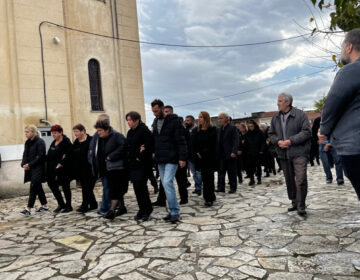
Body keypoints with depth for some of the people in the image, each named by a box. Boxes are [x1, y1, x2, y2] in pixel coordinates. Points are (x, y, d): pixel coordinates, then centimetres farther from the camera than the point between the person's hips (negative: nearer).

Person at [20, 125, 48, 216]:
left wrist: (30, 164, -18)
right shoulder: (27, 142, 12)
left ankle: (28, 209, -5)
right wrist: (24, 164, -4)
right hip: (30, 169, 8)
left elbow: (40, 156, -17)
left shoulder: (40, 142, -12)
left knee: (33, 187, -8)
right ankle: (44, 205, 24)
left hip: (38, 169, -8)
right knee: (38, 187, 13)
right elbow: (25, 155, 14)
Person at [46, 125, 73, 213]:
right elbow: (49, 155, 18)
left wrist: (61, 164, -19)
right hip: (53, 170, 8)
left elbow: (68, 156, -19)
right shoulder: (53, 143, 13)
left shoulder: (66, 142, -12)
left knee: (65, 187, 2)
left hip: (63, 170, -8)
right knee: (53, 186, 10)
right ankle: (61, 204, 25)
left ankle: (68, 206, 16)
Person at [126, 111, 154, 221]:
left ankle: (147, 209, 5)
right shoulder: (130, 132, 14)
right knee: (137, 187, 8)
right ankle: (142, 209, 19)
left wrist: (140, 157, -16)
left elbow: (149, 145, -20)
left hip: (143, 164, -8)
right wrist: (130, 158, 2)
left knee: (140, 186, -11)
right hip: (133, 164, 8)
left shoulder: (144, 130, -11)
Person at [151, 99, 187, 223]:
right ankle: (173, 211, 18)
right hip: (160, 160, 7)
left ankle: (175, 212, -7)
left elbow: (181, 141, -12)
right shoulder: (155, 122, 14)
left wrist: (182, 158, -18)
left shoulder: (174, 121, -8)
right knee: (165, 184, 9)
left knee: (167, 182, -17)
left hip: (171, 159, -7)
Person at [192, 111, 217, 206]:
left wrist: (203, 153, -14)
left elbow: (212, 145, -11)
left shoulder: (212, 130, -4)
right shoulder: (196, 130, 11)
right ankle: (208, 197, 15)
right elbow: (193, 144, 8)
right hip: (200, 158, 5)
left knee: (209, 178, -4)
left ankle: (209, 198, -1)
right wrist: (196, 154, -6)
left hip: (209, 158, -4)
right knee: (204, 177, 6)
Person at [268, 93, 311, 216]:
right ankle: (294, 202, 27)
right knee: (289, 180, 13)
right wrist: (278, 141, -7)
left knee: (301, 179, -11)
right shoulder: (275, 118, 11)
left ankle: (301, 205, 1)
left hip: (299, 152, -5)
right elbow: (271, 134, 15)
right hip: (283, 154, 6)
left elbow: (306, 132, -10)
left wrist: (291, 141, -18)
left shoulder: (300, 115, -6)